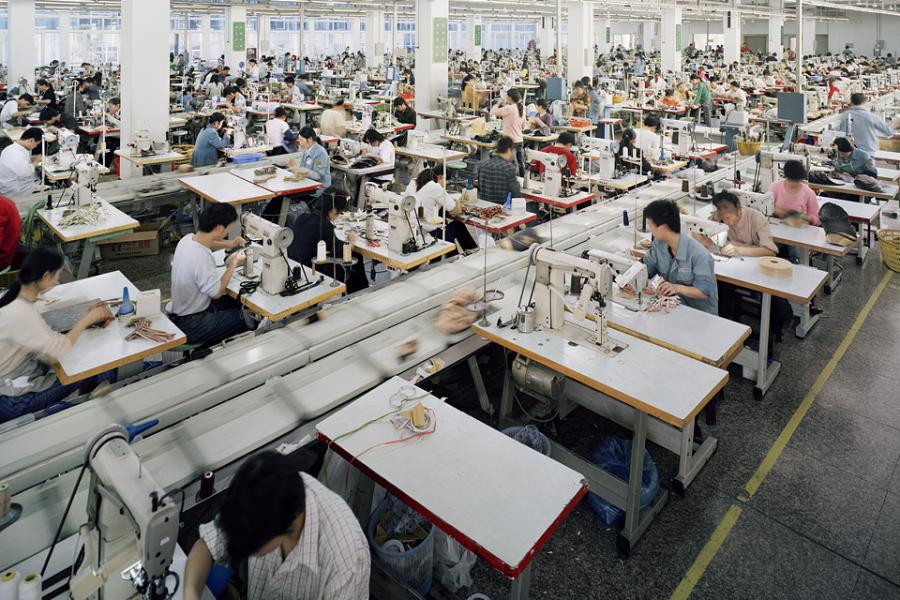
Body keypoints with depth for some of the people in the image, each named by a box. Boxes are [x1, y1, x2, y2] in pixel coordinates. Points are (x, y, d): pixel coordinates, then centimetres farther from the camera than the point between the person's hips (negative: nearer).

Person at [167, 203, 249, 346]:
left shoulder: (188, 238, -7)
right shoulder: (201, 259, -35)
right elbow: (217, 293, -20)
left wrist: (229, 244, 5)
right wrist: (233, 264, -11)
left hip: (180, 308, 9)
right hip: (191, 325, -9)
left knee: (239, 304, 20)